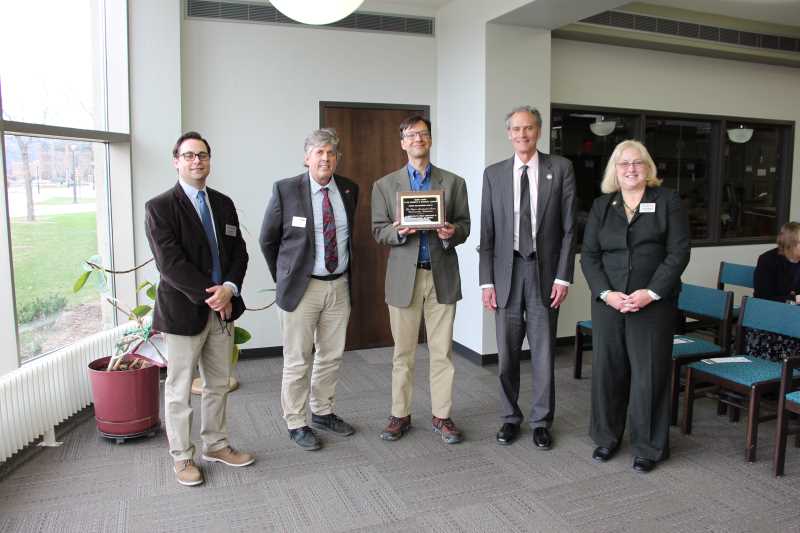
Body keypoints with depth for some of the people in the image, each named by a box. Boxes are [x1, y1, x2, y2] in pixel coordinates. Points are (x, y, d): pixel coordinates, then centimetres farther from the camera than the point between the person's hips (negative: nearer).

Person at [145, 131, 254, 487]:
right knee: (180, 390, 7)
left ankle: (215, 445, 33)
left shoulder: (224, 204, 10)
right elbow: (170, 263, -16)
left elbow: (239, 252, 7)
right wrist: (210, 295, -17)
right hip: (183, 311, -5)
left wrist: (229, 289, -10)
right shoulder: (159, 207, -8)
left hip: (223, 308, 6)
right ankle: (182, 457, 24)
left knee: (218, 384, 16)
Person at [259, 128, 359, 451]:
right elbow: (268, 240, 1)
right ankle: (296, 424, 20)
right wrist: (284, 278, 6)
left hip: (340, 285, 5)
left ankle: (323, 413, 34)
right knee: (297, 360, 4)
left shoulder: (349, 190, 4)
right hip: (302, 287, -4)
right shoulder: (286, 190, -9)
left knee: (332, 355, 15)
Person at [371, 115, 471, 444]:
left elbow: (465, 226, 5)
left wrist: (452, 232, -17)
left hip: (443, 275, 1)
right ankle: (400, 415, 20)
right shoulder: (385, 185, 6)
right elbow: (379, 232, 3)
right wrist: (398, 232, -18)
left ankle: (442, 416, 18)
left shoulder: (454, 182, 7)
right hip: (404, 276, 0)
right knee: (403, 352, 7)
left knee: (442, 351, 6)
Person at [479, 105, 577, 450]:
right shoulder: (493, 174, 6)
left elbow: (569, 228, 0)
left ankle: (541, 422, 23)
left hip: (544, 272, -1)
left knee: (543, 353, 6)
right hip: (506, 271, 1)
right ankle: (510, 418, 26)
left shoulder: (560, 168, 2)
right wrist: (487, 281, -1)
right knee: (506, 353, 9)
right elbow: (487, 232, 4)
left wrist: (563, 277, -6)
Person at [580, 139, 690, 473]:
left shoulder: (668, 201, 4)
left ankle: (649, 446, 16)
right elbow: (589, 255, 6)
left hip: (653, 302, -2)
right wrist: (606, 293, -9)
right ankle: (607, 437, 23)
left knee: (650, 372, 2)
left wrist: (651, 293, -13)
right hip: (608, 301, 3)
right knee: (607, 369, 6)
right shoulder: (601, 206, 12)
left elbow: (678, 252, -3)